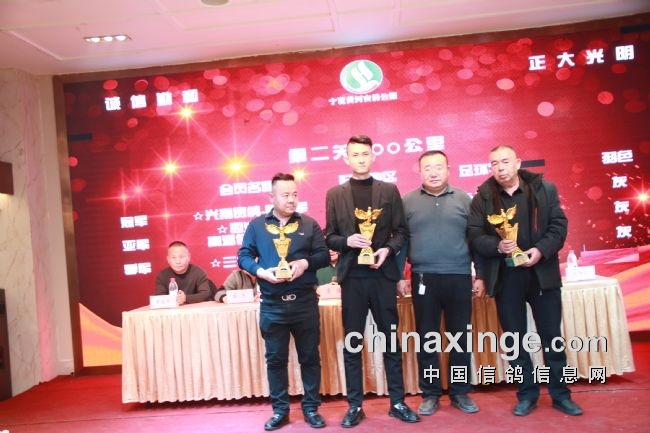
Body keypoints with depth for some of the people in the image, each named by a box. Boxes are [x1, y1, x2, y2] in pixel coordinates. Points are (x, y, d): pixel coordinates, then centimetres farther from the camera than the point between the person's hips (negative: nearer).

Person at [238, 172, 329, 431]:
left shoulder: (309, 224, 5)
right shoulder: (257, 225, 5)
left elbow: (324, 255, 3)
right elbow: (243, 256, 2)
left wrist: (305, 263, -16)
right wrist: (261, 271, -16)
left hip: (304, 302, 0)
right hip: (272, 305, 0)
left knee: (309, 357, 9)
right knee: (275, 358, 9)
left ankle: (311, 408, 24)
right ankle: (280, 410, 24)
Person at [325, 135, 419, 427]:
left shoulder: (389, 190, 6)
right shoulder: (335, 194, 5)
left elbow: (401, 231, 5)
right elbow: (329, 238, 5)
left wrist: (388, 249, -13)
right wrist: (348, 241, -14)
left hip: (382, 274, 0)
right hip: (352, 276, 0)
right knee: (352, 344, 6)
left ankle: (397, 402, 21)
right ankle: (355, 405, 18)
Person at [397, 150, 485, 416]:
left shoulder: (464, 200, 6)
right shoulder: (407, 202, 4)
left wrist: (480, 275, 3)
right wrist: (400, 276, -2)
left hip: (459, 278, 1)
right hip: (423, 279, -1)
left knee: (460, 337, 8)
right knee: (426, 338, 6)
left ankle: (460, 392, 23)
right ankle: (430, 394, 19)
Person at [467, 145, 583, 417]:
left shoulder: (545, 189, 0)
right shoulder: (482, 197, 0)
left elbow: (559, 226, -1)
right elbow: (474, 237, -3)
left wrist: (541, 250, -17)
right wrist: (497, 246, -22)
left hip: (542, 273, 0)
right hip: (505, 276, 0)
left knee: (551, 336, 9)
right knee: (514, 338, 9)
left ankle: (560, 394, 25)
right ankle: (527, 393, 24)